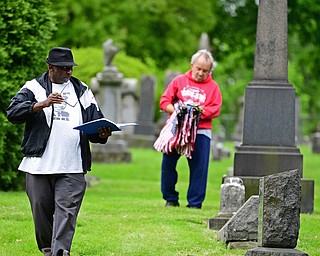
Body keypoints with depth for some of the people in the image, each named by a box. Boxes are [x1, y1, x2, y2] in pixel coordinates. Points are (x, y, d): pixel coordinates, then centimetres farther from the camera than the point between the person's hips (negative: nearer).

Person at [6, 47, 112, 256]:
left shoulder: (82, 91, 17)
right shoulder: (34, 88, 6)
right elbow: (13, 113, -9)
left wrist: (102, 133, -7)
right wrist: (42, 104, -22)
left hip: (72, 167, 1)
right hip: (39, 164, -1)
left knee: (66, 211, -11)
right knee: (41, 208, 5)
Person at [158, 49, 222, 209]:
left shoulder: (213, 87, 10)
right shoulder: (179, 81, 12)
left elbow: (215, 109, -1)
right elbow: (164, 101, 7)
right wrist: (176, 110, -12)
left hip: (200, 131, -1)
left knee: (199, 167, -5)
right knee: (168, 164, 0)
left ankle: (195, 202, 2)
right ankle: (170, 198, 14)